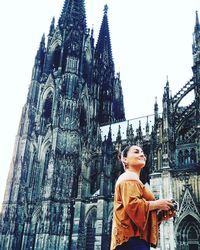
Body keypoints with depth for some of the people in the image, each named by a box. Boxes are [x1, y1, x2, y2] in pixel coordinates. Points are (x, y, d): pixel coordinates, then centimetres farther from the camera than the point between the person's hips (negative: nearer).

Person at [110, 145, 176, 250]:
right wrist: (157, 204, -8)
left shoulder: (134, 179, 28)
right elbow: (132, 205, -19)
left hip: (137, 238, 10)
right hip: (132, 238, -10)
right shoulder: (128, 178, -1)